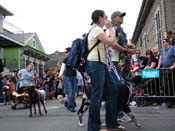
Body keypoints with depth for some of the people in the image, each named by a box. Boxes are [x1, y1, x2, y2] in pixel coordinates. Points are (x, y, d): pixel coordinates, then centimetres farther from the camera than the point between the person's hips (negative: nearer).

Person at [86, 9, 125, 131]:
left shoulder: (98, 30, 23)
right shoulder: (96, 29, -8)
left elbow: (110, 43, 23)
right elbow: (111, 41, -13)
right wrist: (110, 28, -3)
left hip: (101, 64, 11)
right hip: (96, 64, -11)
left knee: (112, 91, 10)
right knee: (97, 95, -10)